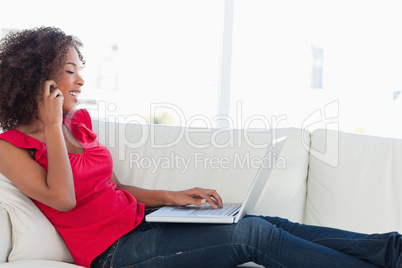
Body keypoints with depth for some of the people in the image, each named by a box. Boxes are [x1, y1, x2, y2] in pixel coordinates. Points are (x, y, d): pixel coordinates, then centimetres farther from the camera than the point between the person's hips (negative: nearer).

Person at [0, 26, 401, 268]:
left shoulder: (79, 122, 14)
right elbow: (62, 198, -19)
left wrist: (172, 197, 6)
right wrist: (52, 124, -15)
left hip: (139, 222, 7)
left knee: (268, 223, -11)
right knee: (252, 234, -20)